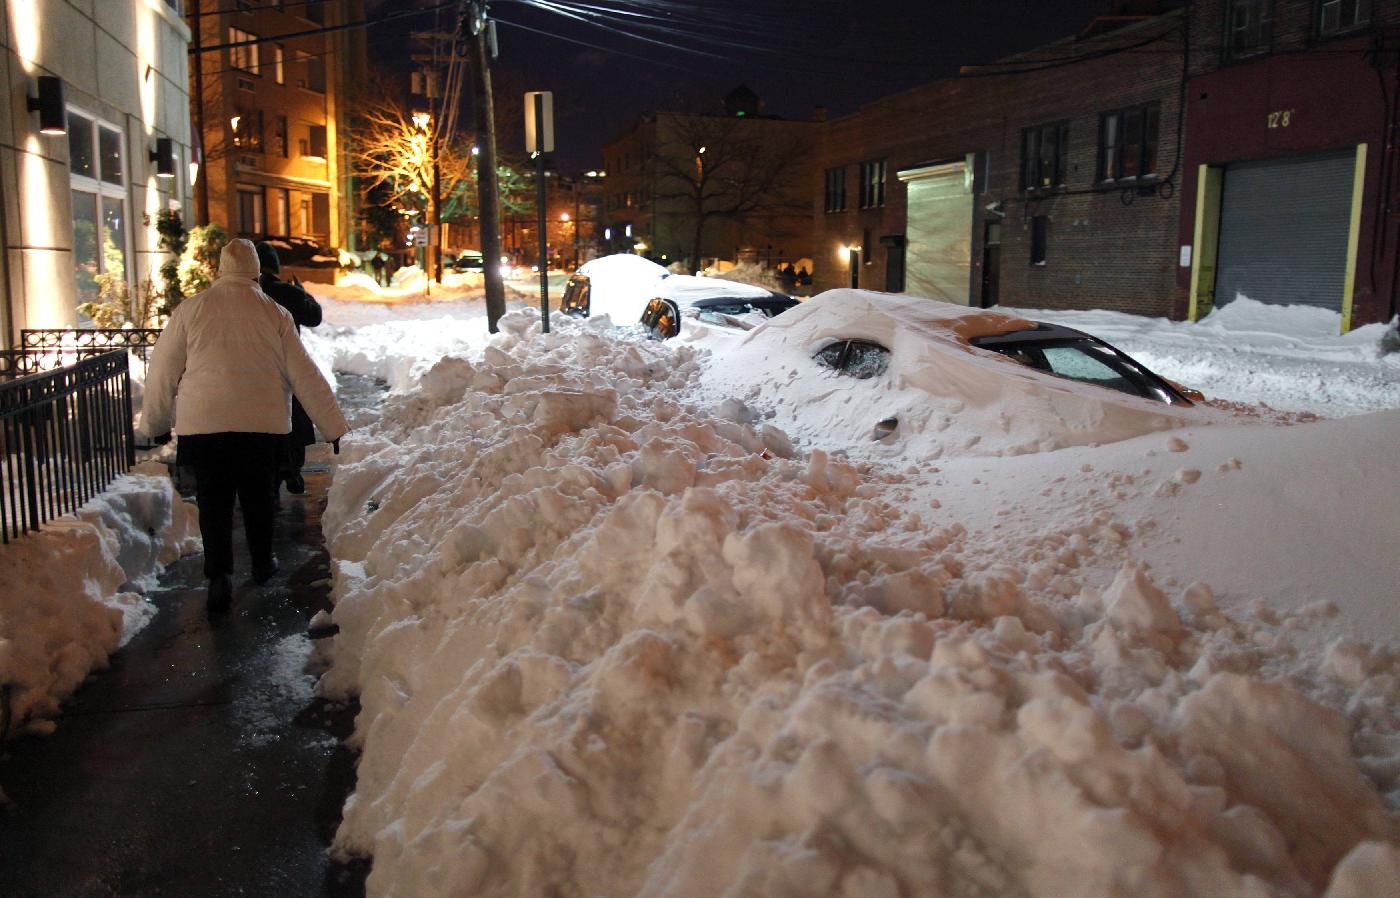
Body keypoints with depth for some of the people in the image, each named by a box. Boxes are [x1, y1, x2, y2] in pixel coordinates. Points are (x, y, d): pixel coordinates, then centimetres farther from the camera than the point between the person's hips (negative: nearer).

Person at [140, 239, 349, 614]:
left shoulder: (191, 309, 1)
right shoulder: (274, 314, 0)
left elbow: (162, 372, 5)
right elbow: (305, 376, 0)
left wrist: (155, 423, 18)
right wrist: (335, 427, 3)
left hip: (202, 424, -1)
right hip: (263, 424, 1)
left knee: (213, 500, 8)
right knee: (257, 495, 17)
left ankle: (219, 573, -4)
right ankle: (262, 563, 31)